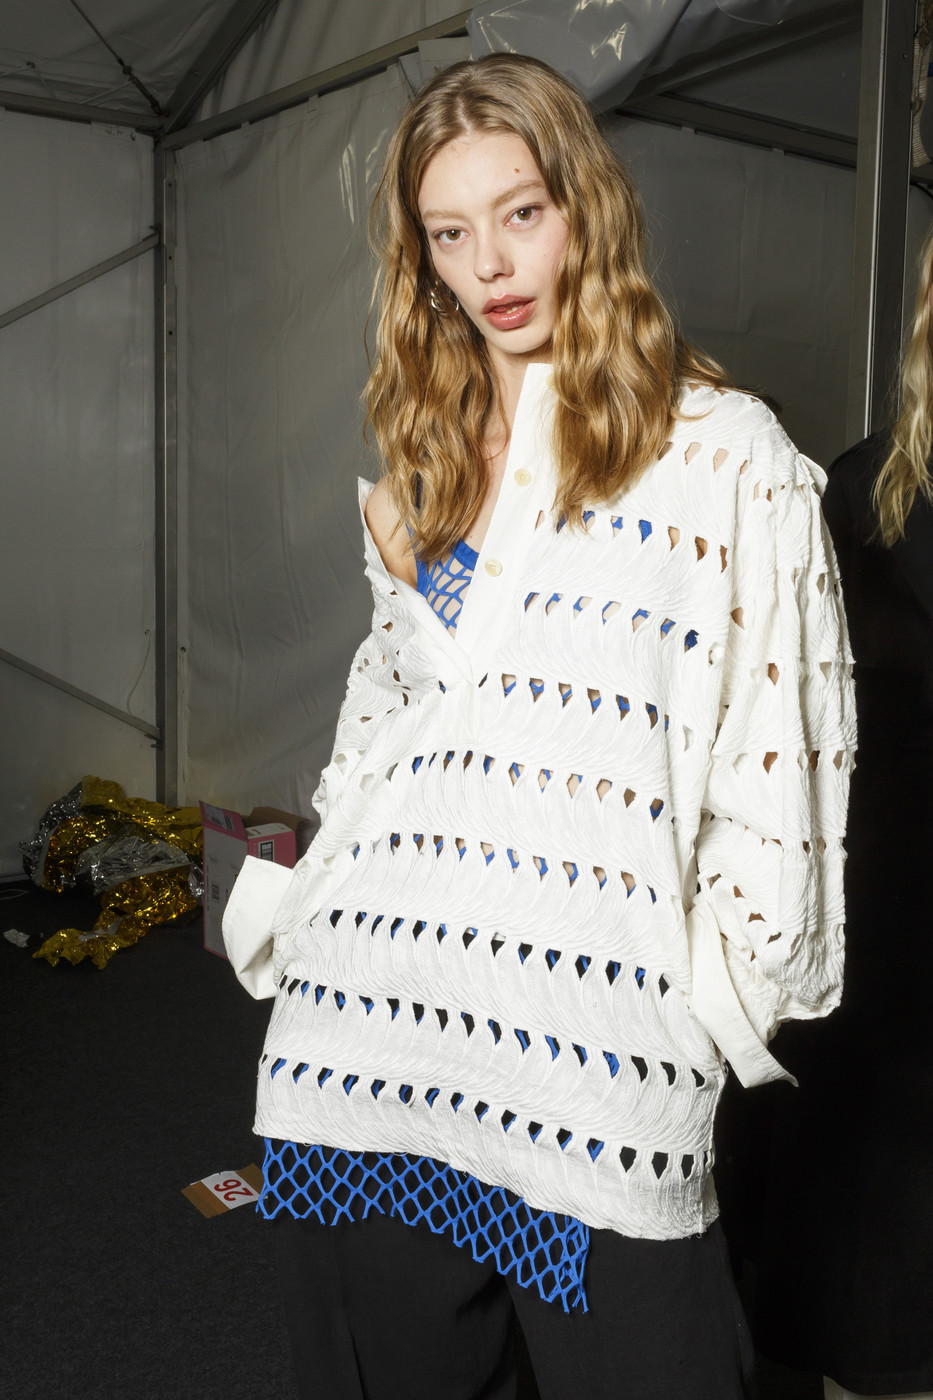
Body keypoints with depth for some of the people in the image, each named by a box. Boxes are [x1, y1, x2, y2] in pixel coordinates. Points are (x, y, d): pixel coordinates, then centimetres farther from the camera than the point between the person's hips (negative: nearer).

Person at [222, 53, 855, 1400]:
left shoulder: (722, 452, -1)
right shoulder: (427, 459, 15)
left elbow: (776, 741, -1)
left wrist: (733, 975, -1)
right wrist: (294, 886, 15)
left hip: (595, 1018, -4)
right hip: (378, 980, 5)